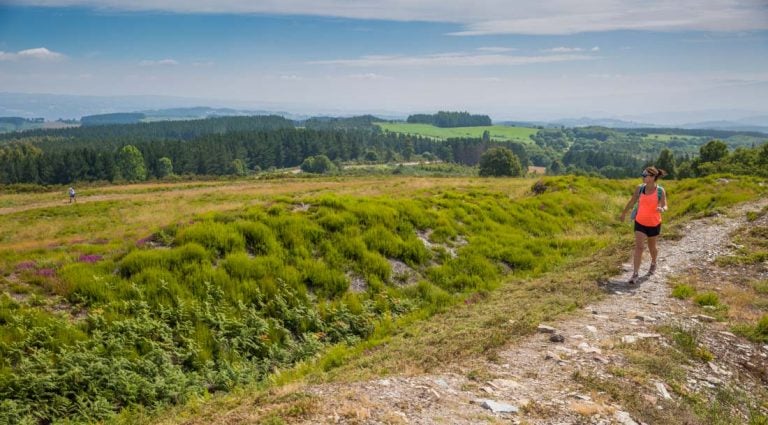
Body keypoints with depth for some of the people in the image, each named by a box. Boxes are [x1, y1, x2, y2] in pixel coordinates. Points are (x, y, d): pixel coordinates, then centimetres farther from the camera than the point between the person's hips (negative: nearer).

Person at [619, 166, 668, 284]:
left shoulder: (660, 191, -12)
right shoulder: (640, 188, -6)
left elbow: (665, 206, -11)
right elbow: (632, 202, 7)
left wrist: (662, 209, -35)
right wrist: (623, 213, 16)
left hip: (654, 224, -1)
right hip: (640, 223, 1)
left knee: (652, 247, 17)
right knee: (638, 247, -10)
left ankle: (653, 263, 49)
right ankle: (635, 274, -12)